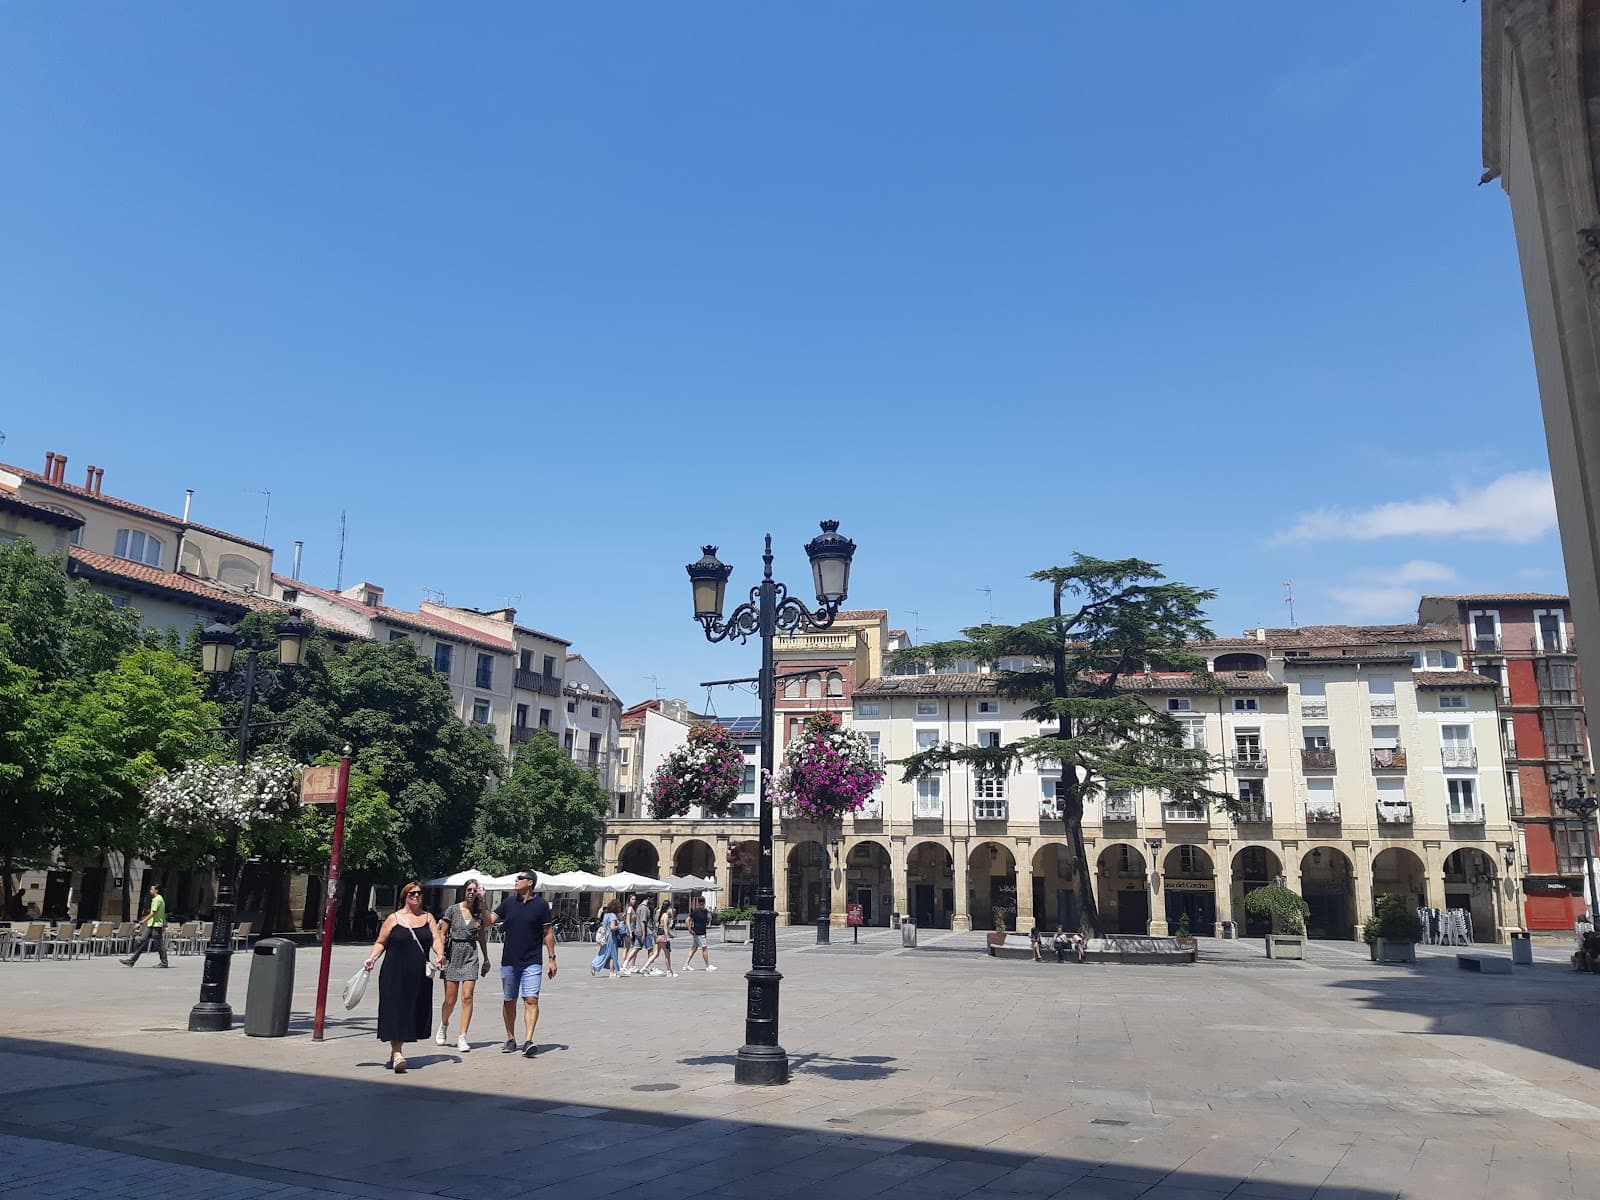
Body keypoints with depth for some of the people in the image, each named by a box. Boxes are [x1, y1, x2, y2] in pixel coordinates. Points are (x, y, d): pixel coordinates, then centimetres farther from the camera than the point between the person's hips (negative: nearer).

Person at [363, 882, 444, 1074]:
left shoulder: (428, 918, 11)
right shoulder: (394, 918, 4)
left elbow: (436, 938, 1)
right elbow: (380, 942, 6)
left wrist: (440, 954, -17)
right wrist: (372, 958, -10)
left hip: (420, 975, 3)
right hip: (395, 973, -3)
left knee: (414, 1011, 6)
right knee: (396, 1010, -9)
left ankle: (396, 1050, 22)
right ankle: (397, 1053, -9)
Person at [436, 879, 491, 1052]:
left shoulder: (479, 912, 6)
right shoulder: (453, 909, -1)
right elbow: (443, 934, 1)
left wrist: (486, 959, 19)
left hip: (471, 955, 1)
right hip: (453, 953, -1)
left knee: (467, 997, -9)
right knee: (450, 1000, 3)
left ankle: (462, 1037, -5)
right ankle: (444, 1025, 34)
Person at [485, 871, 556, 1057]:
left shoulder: (541, 905, -3)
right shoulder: (509, 902, 7)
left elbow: (548, 933, 0)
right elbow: (490, 920, 5)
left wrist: (552, 958, -2)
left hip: (532, 962, -4)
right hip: (509, 961, 4)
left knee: (531, 1000, -14)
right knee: (509, 1001, 11)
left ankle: (529, 1041, -18)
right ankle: (510, 1040, 24)